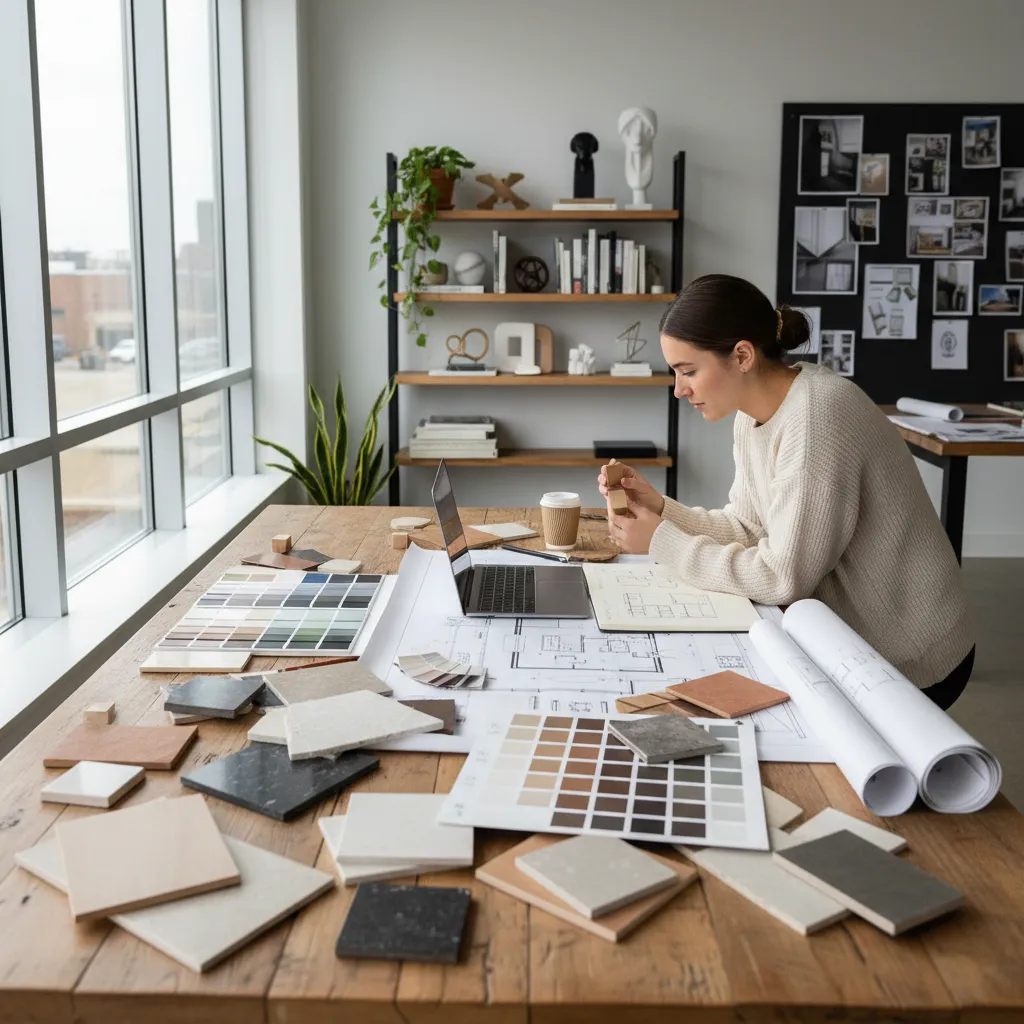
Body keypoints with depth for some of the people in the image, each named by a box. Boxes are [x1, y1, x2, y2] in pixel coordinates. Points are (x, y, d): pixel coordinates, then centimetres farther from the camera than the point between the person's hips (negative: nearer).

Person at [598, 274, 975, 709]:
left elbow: (784, 576, -25)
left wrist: (663, 543, -17)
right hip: (846, 636, 7)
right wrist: (660, 508, -6)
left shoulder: (818, 415, -26)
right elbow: (747, 529, 7)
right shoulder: (753, 414, 2)